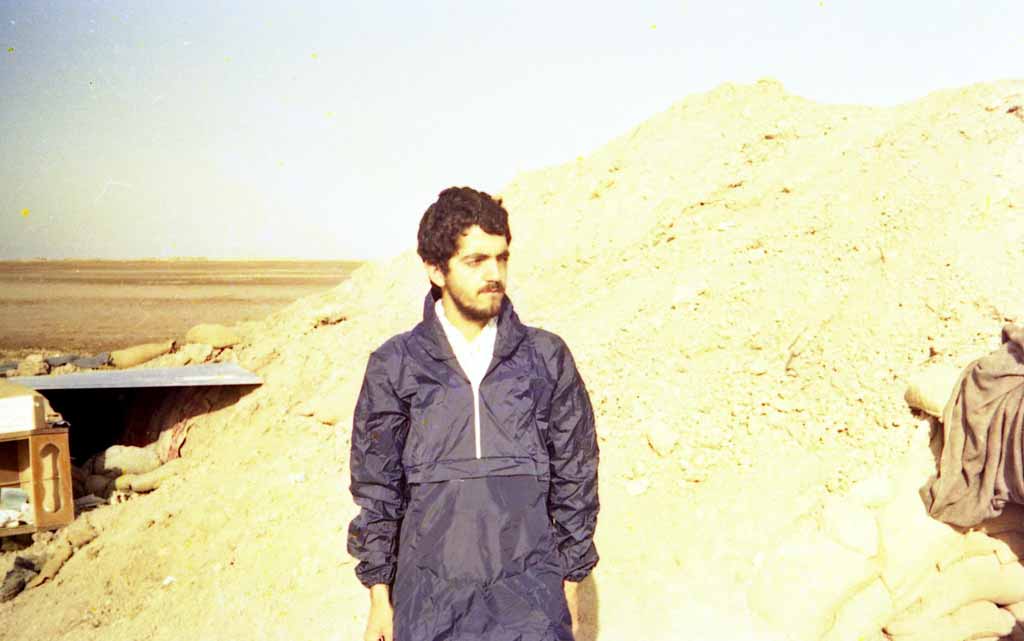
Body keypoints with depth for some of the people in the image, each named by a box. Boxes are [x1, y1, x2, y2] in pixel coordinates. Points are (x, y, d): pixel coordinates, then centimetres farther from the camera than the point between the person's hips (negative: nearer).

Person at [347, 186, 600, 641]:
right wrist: (379, 593, 6)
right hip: (430, 600, 0)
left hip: (530, 594, 0)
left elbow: (574, 476, 8)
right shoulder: (394, 367, 0)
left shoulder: (547, 358, 2)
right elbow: (376, 487, 6)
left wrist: (571, 578, 10)